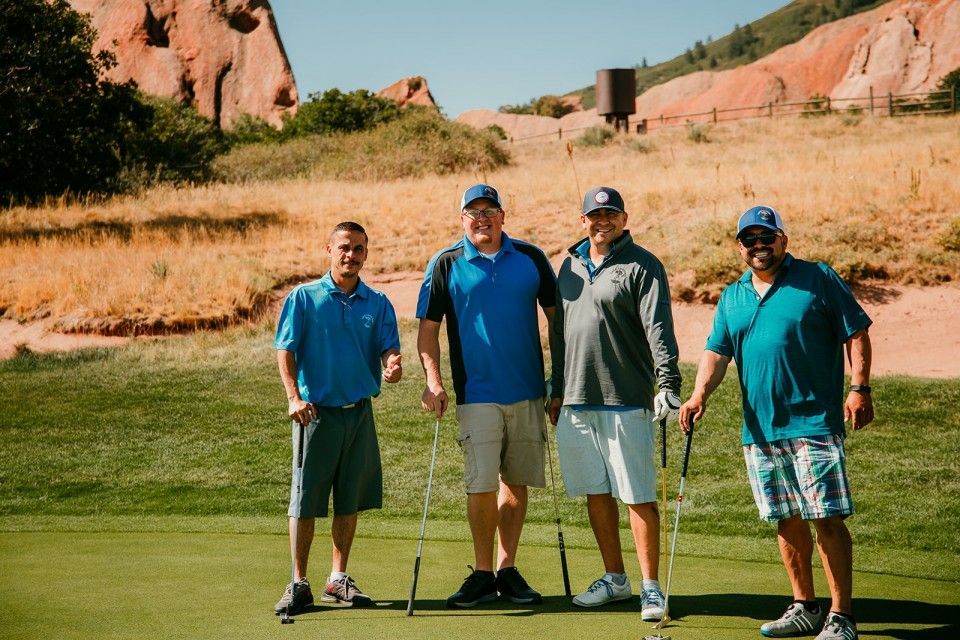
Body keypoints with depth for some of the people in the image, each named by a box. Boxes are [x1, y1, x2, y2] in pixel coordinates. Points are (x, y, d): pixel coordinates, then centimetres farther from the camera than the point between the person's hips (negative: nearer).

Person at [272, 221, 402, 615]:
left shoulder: (378, 304, 7)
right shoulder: (304, 297, -1)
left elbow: (389, 349, 1)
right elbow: (284, 349, -4)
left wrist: (393, 366, -24)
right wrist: (294, 397, -16)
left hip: (360, 412, 3)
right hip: (317, 411, -3)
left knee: (350, 501, 8)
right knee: (305, 501, -2)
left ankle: (338, 580, 19)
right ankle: (299, 583, 6)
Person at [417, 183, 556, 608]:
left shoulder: (530, 258, 6)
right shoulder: (446, 265, 1)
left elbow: (556, 313, 13)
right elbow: (428, 328, 3)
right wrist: (433, 381, -9)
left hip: (528, 392, 2)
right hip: (477, 394, -2)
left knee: (516, 483, 7)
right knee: (481, 486, -7)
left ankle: (507, 570, 17)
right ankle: (482, 574, 6)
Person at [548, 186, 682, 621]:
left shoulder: (643, 266, -4)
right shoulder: (570, 265, 15)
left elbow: (659, 328, -14)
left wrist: (669, 383, -25)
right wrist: (557, 390, 18)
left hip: (625, 403, -6)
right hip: (575, 403, 6)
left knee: (637, 497, -4)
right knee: (596, 493, 12)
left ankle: (651, 587, 2)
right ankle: (614, 578, 23)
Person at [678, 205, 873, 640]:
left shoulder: (819, 279, 1)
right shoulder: (732, 297, 15)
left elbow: (856, 333, 0)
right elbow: (717, 352, 12)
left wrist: (859, 387, -11)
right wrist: (700, 393, -6)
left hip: (813, 423, -5)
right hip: (759, 429, 5)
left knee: (826, 519, -7)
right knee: (786, 521, 12)